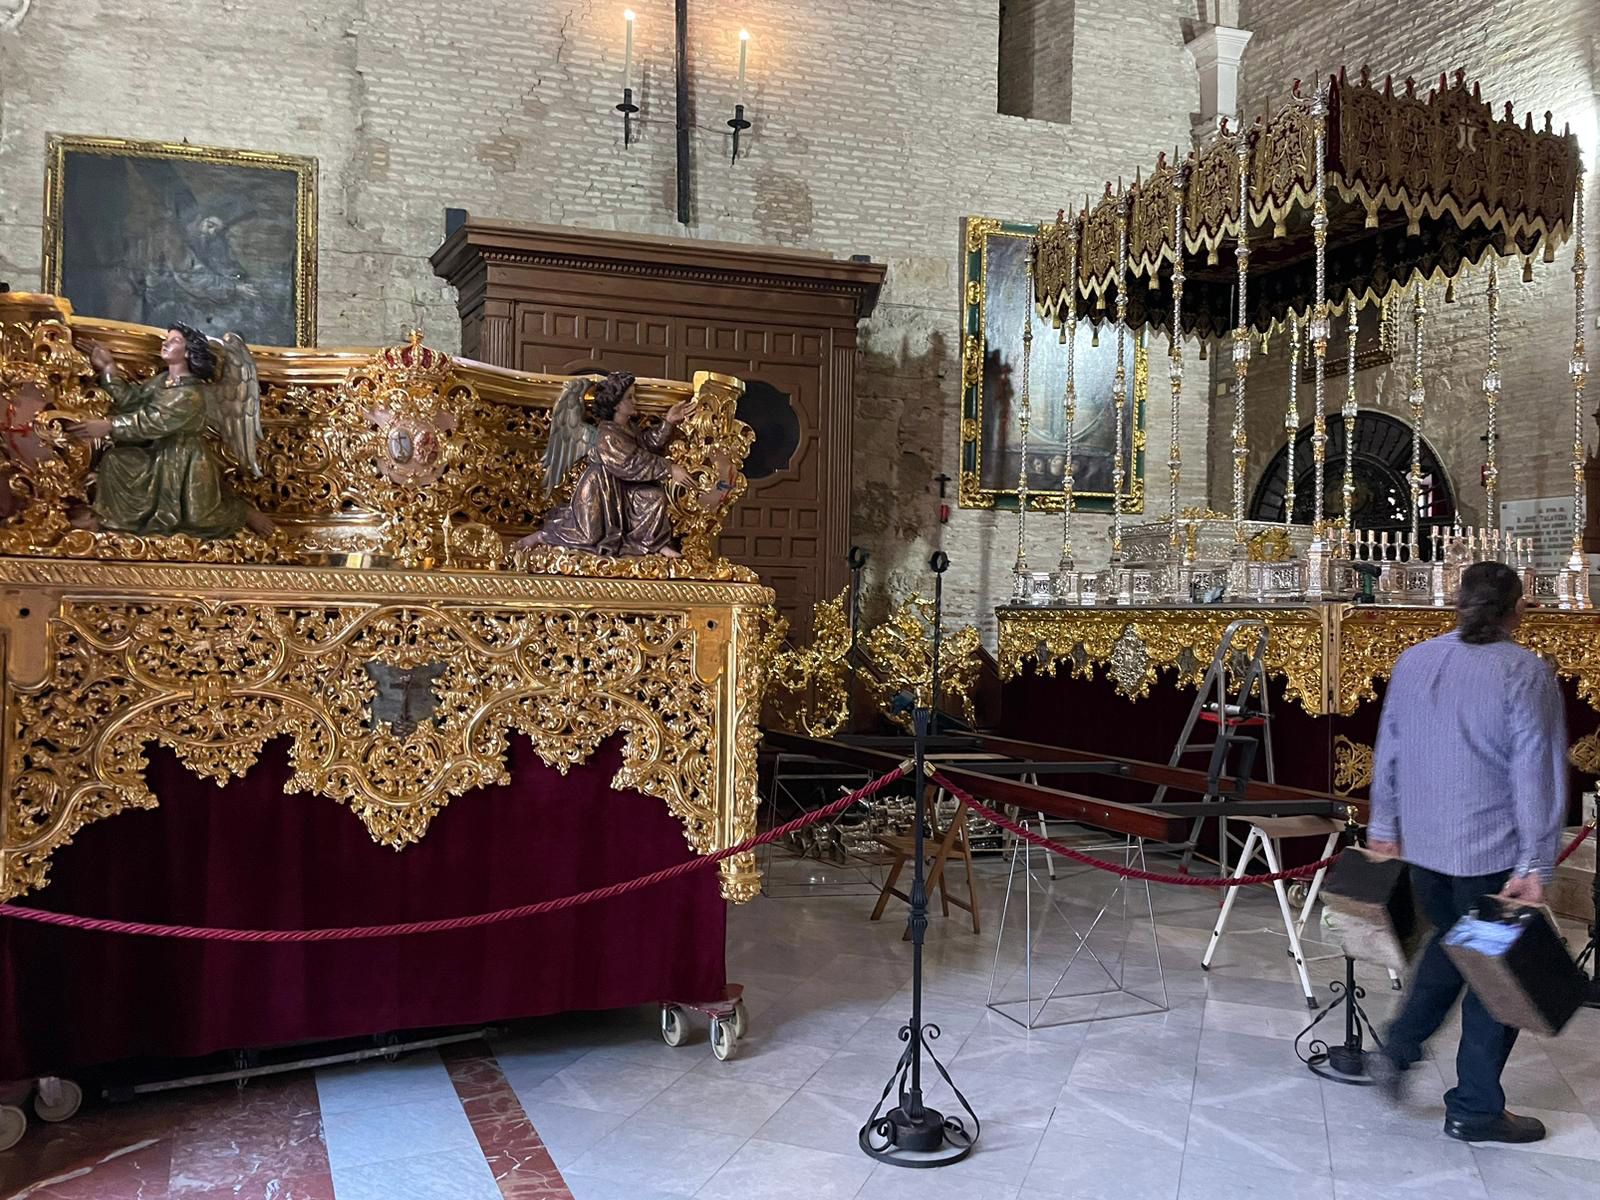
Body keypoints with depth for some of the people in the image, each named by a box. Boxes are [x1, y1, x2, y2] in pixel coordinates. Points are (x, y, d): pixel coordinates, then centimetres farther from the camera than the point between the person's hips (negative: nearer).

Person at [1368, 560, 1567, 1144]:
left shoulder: (1413, 662, 5)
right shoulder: (1526, 673, -12)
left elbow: (1387, 751, 11)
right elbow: (1539, 775, -15)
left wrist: (1383, 825, 20)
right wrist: (1535, 865, -13)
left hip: (1421, 844, 6)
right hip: (1492, 851, -5)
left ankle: (1399, 1048, 18)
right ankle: (1474, 1111, 15)